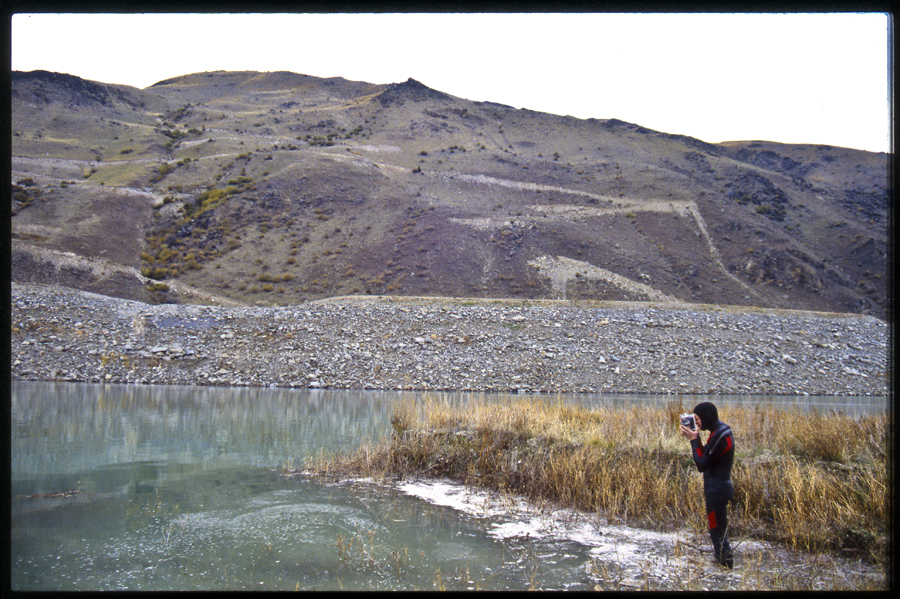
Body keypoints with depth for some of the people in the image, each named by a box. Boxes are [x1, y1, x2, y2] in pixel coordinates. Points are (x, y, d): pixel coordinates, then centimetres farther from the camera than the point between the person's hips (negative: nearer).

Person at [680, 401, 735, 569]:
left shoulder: (720, 436, -22)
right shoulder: (719, 431, 8)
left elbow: (702, 464, -23)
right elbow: (707, 457, 13)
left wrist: (693, 440, -16)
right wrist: (695, 438, 2)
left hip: (717, 490, -10)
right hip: (718, 487, 10)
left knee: (718, 532, -3)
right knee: (718, 532, 19)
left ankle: (725, 567, 4)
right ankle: (724, 566, 28)